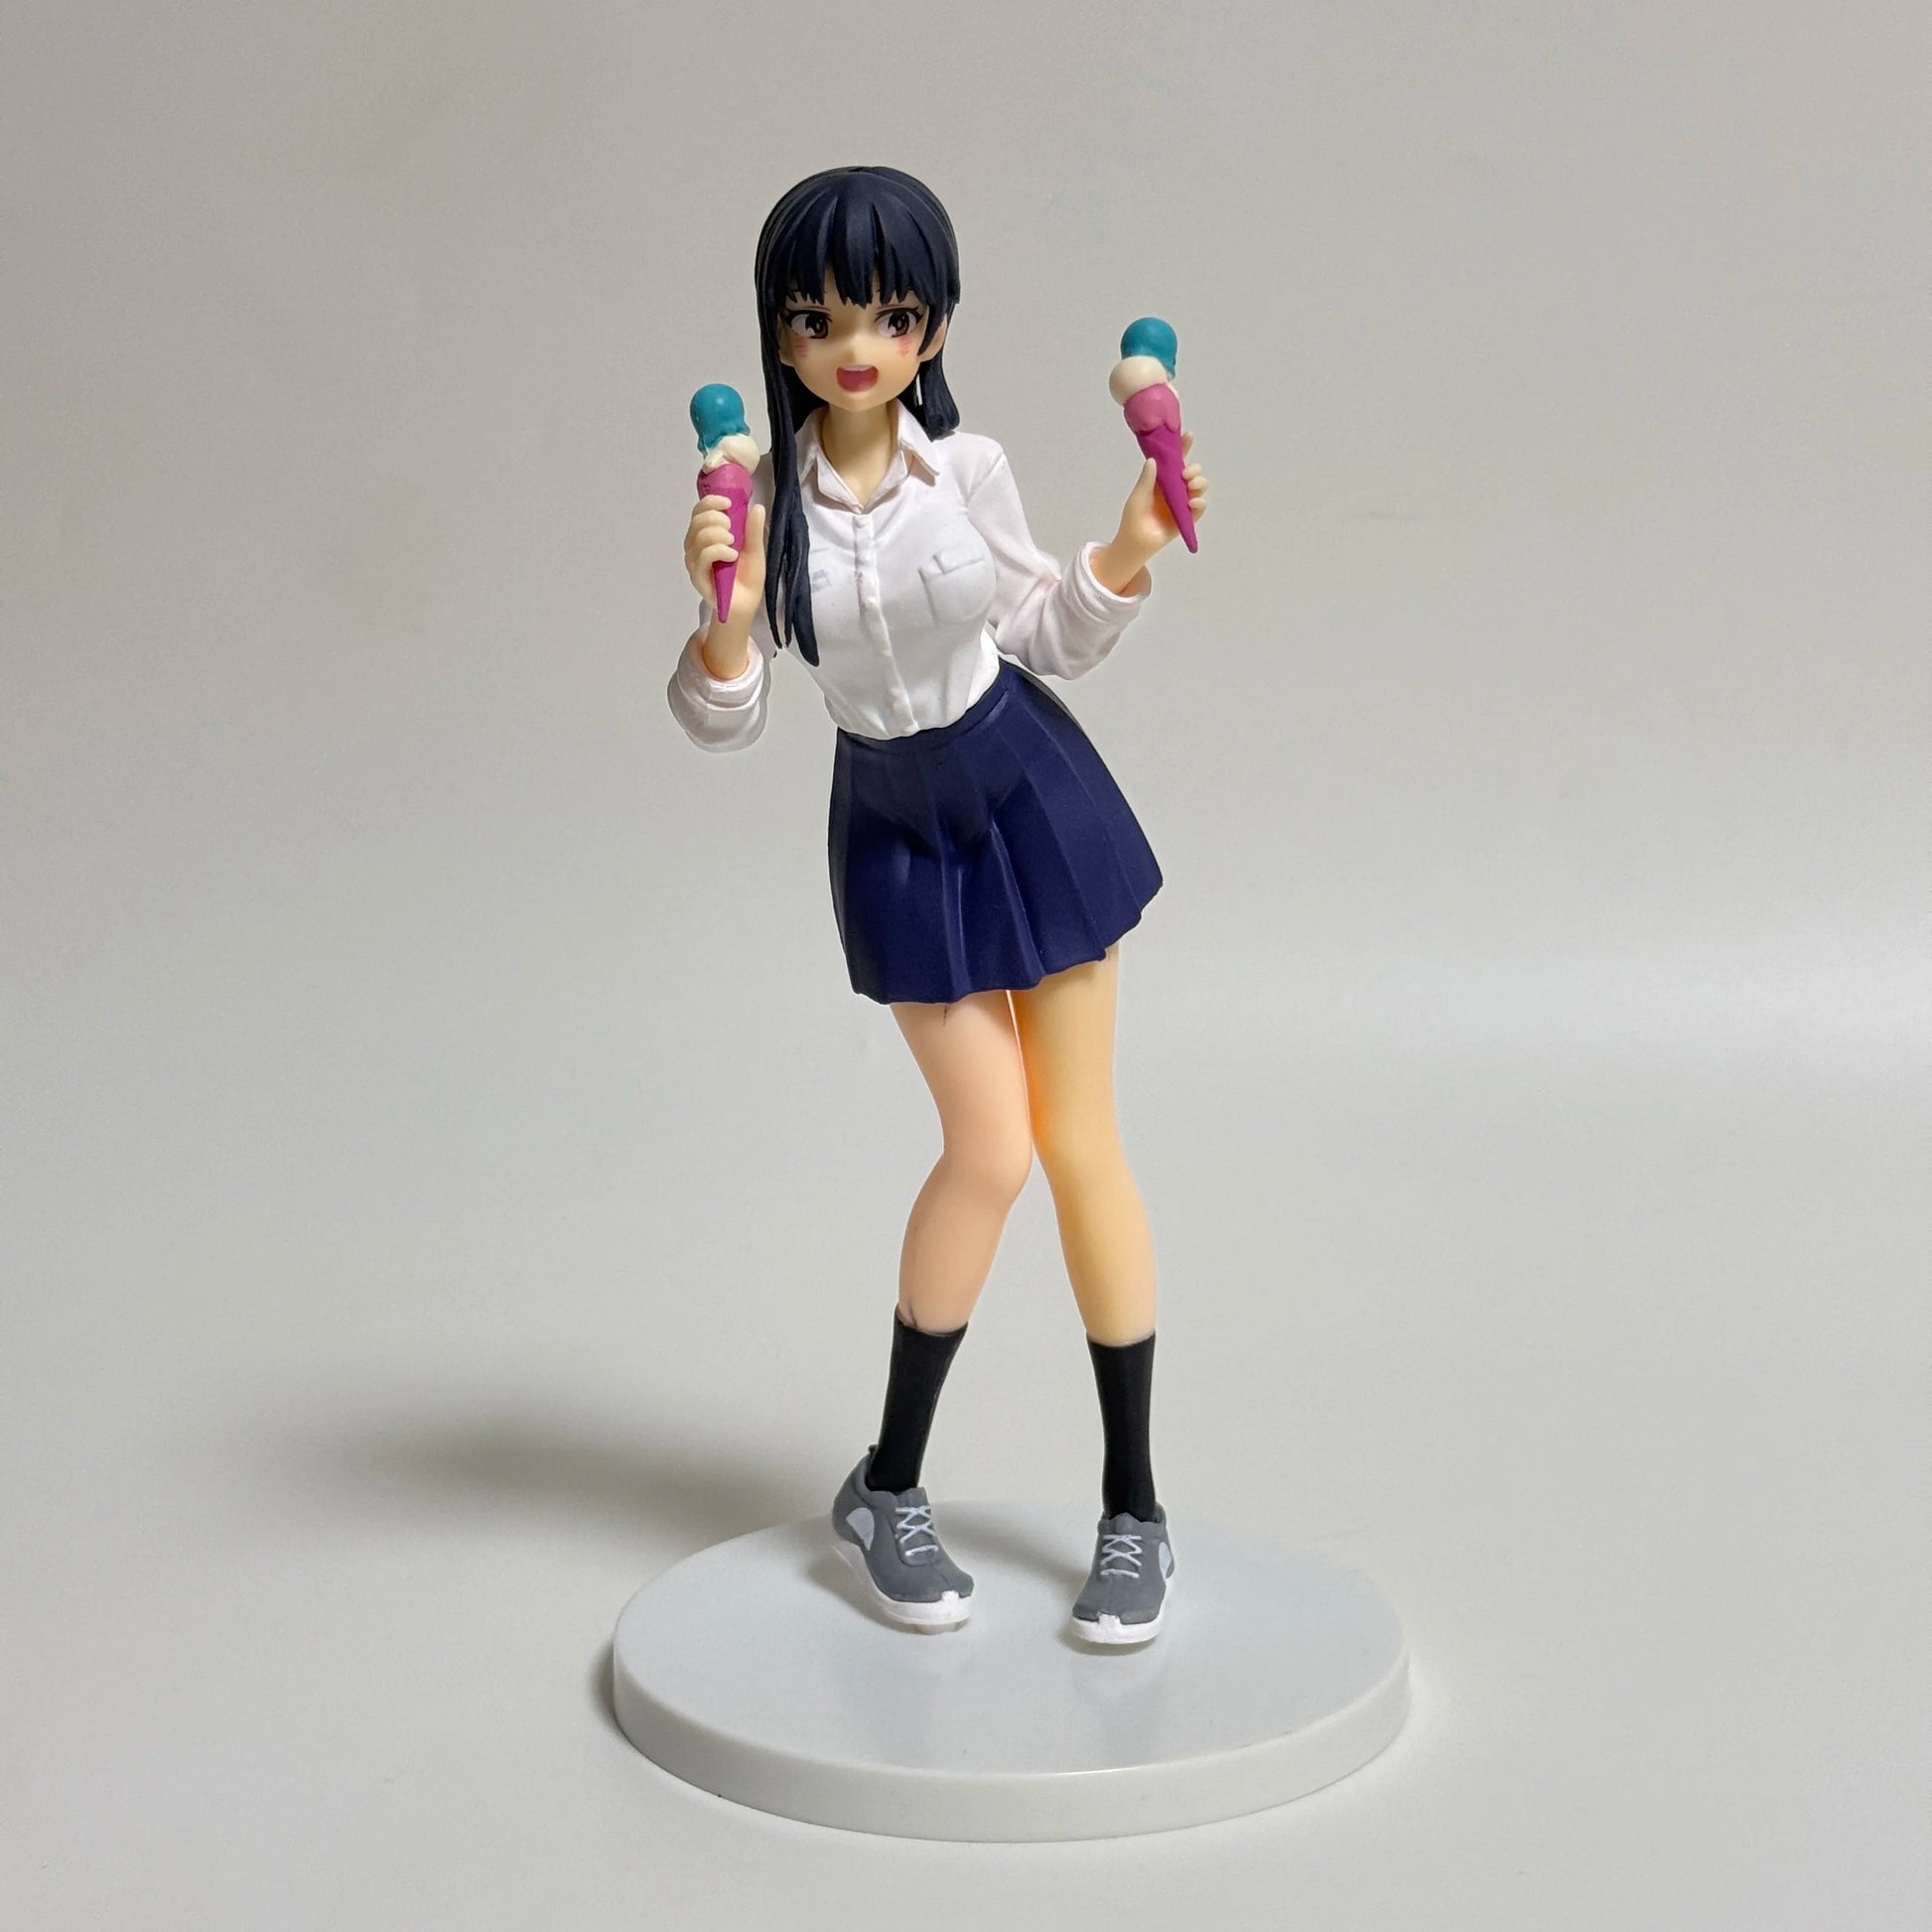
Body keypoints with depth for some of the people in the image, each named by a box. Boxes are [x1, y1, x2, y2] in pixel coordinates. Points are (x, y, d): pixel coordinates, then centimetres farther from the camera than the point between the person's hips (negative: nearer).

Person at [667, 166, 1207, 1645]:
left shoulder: (968, 468, -10)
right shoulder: (758, 500, -14)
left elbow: (1045, 636, 4)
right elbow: (722, 724, -13)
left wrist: (1128, 554, -11)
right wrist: (728, 618, -31)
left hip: (1033, 795, 1)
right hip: (898, 828, -1)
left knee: (1081, 1142, 4)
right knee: (988, 1147, -3)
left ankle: (1136, 1509, 15)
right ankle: (888, 1489, 18)